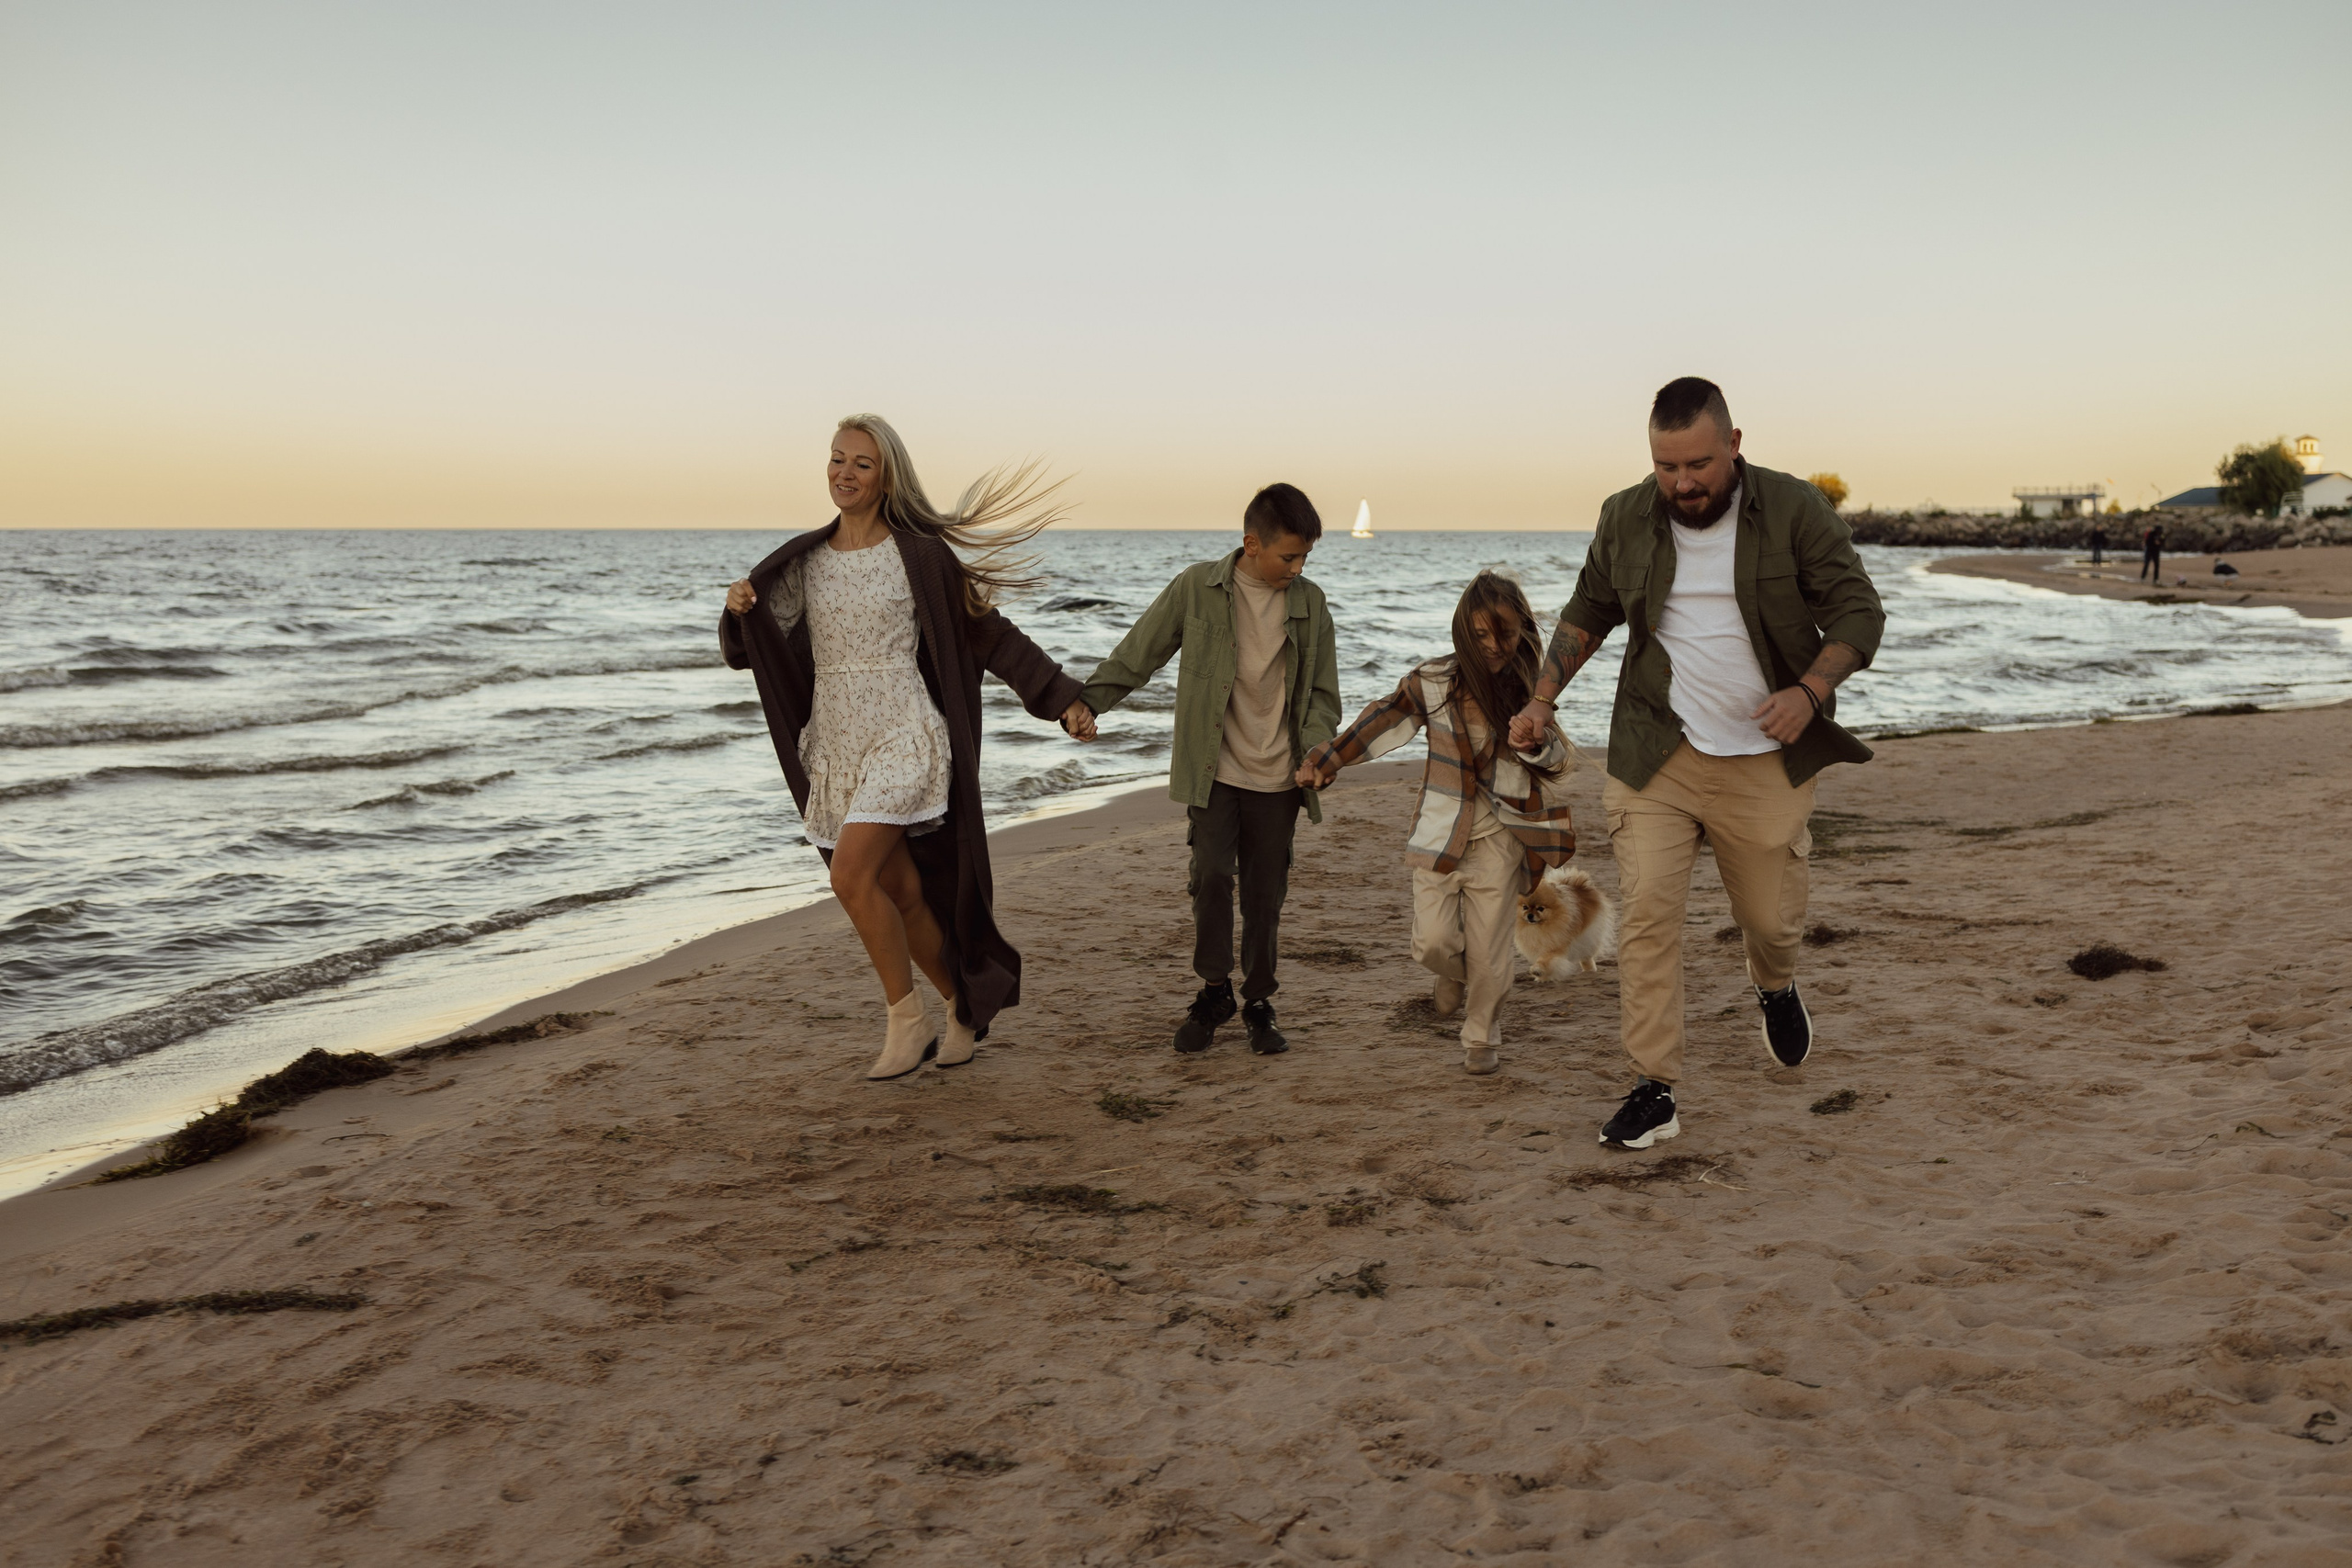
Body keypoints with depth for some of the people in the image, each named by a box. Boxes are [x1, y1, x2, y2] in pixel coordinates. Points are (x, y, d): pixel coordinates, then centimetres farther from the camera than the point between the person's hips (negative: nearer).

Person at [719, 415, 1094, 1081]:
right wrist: (741, 608, -16)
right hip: (836, 746, 5)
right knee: (902, 894, 11)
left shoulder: (921, 555, -5)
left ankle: (908, 1017, -1)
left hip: (903, 738, -5)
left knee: (851, 878, -19)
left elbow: (991, 634, 0)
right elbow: (750, 650, 6)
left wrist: (1061, 697, -3)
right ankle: (964, 1005, 32)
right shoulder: (804, 560, 7)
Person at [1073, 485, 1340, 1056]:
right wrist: (1089, 700, -8)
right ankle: (1214, 989, 6)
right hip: (1215, 769, -2)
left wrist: (1315, 751, -10)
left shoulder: (1310, 603, 3)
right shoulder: (1198, 587, -5)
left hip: (1277, 776, 2)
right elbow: (1139, 651, 1)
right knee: (1212, 874, -14)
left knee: (1266, 892, 7)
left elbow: (1322, 693, 7)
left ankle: (1258, 1002, 22)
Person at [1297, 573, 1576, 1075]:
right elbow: (1379, 722, 3)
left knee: (1489, 950, 0)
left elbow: (1559, 763, 7)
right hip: (1441, 831, 0)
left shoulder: (1529, 685, 0)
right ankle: (1455, 976, 32)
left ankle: (1482, 1038, 22)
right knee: (1433, 942, -4)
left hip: (1500, 835, 0)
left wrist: (1537, 742, -16)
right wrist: (1322, 762, 1)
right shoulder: (1434, 682, -6)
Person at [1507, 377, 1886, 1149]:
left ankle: (1775, 987, 46)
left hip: (1764, 760, -1)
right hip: (1656, 757, 1)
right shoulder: (1625, 518, 1)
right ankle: (1653, 1090, -2)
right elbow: (1587, 613, 17)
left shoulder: (1794, 510, -7)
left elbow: (1857, 611, -4)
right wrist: (1541, 700, 10)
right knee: (1646, 912, -10)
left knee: (1771, 918, 8)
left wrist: (1810, 691, -21)